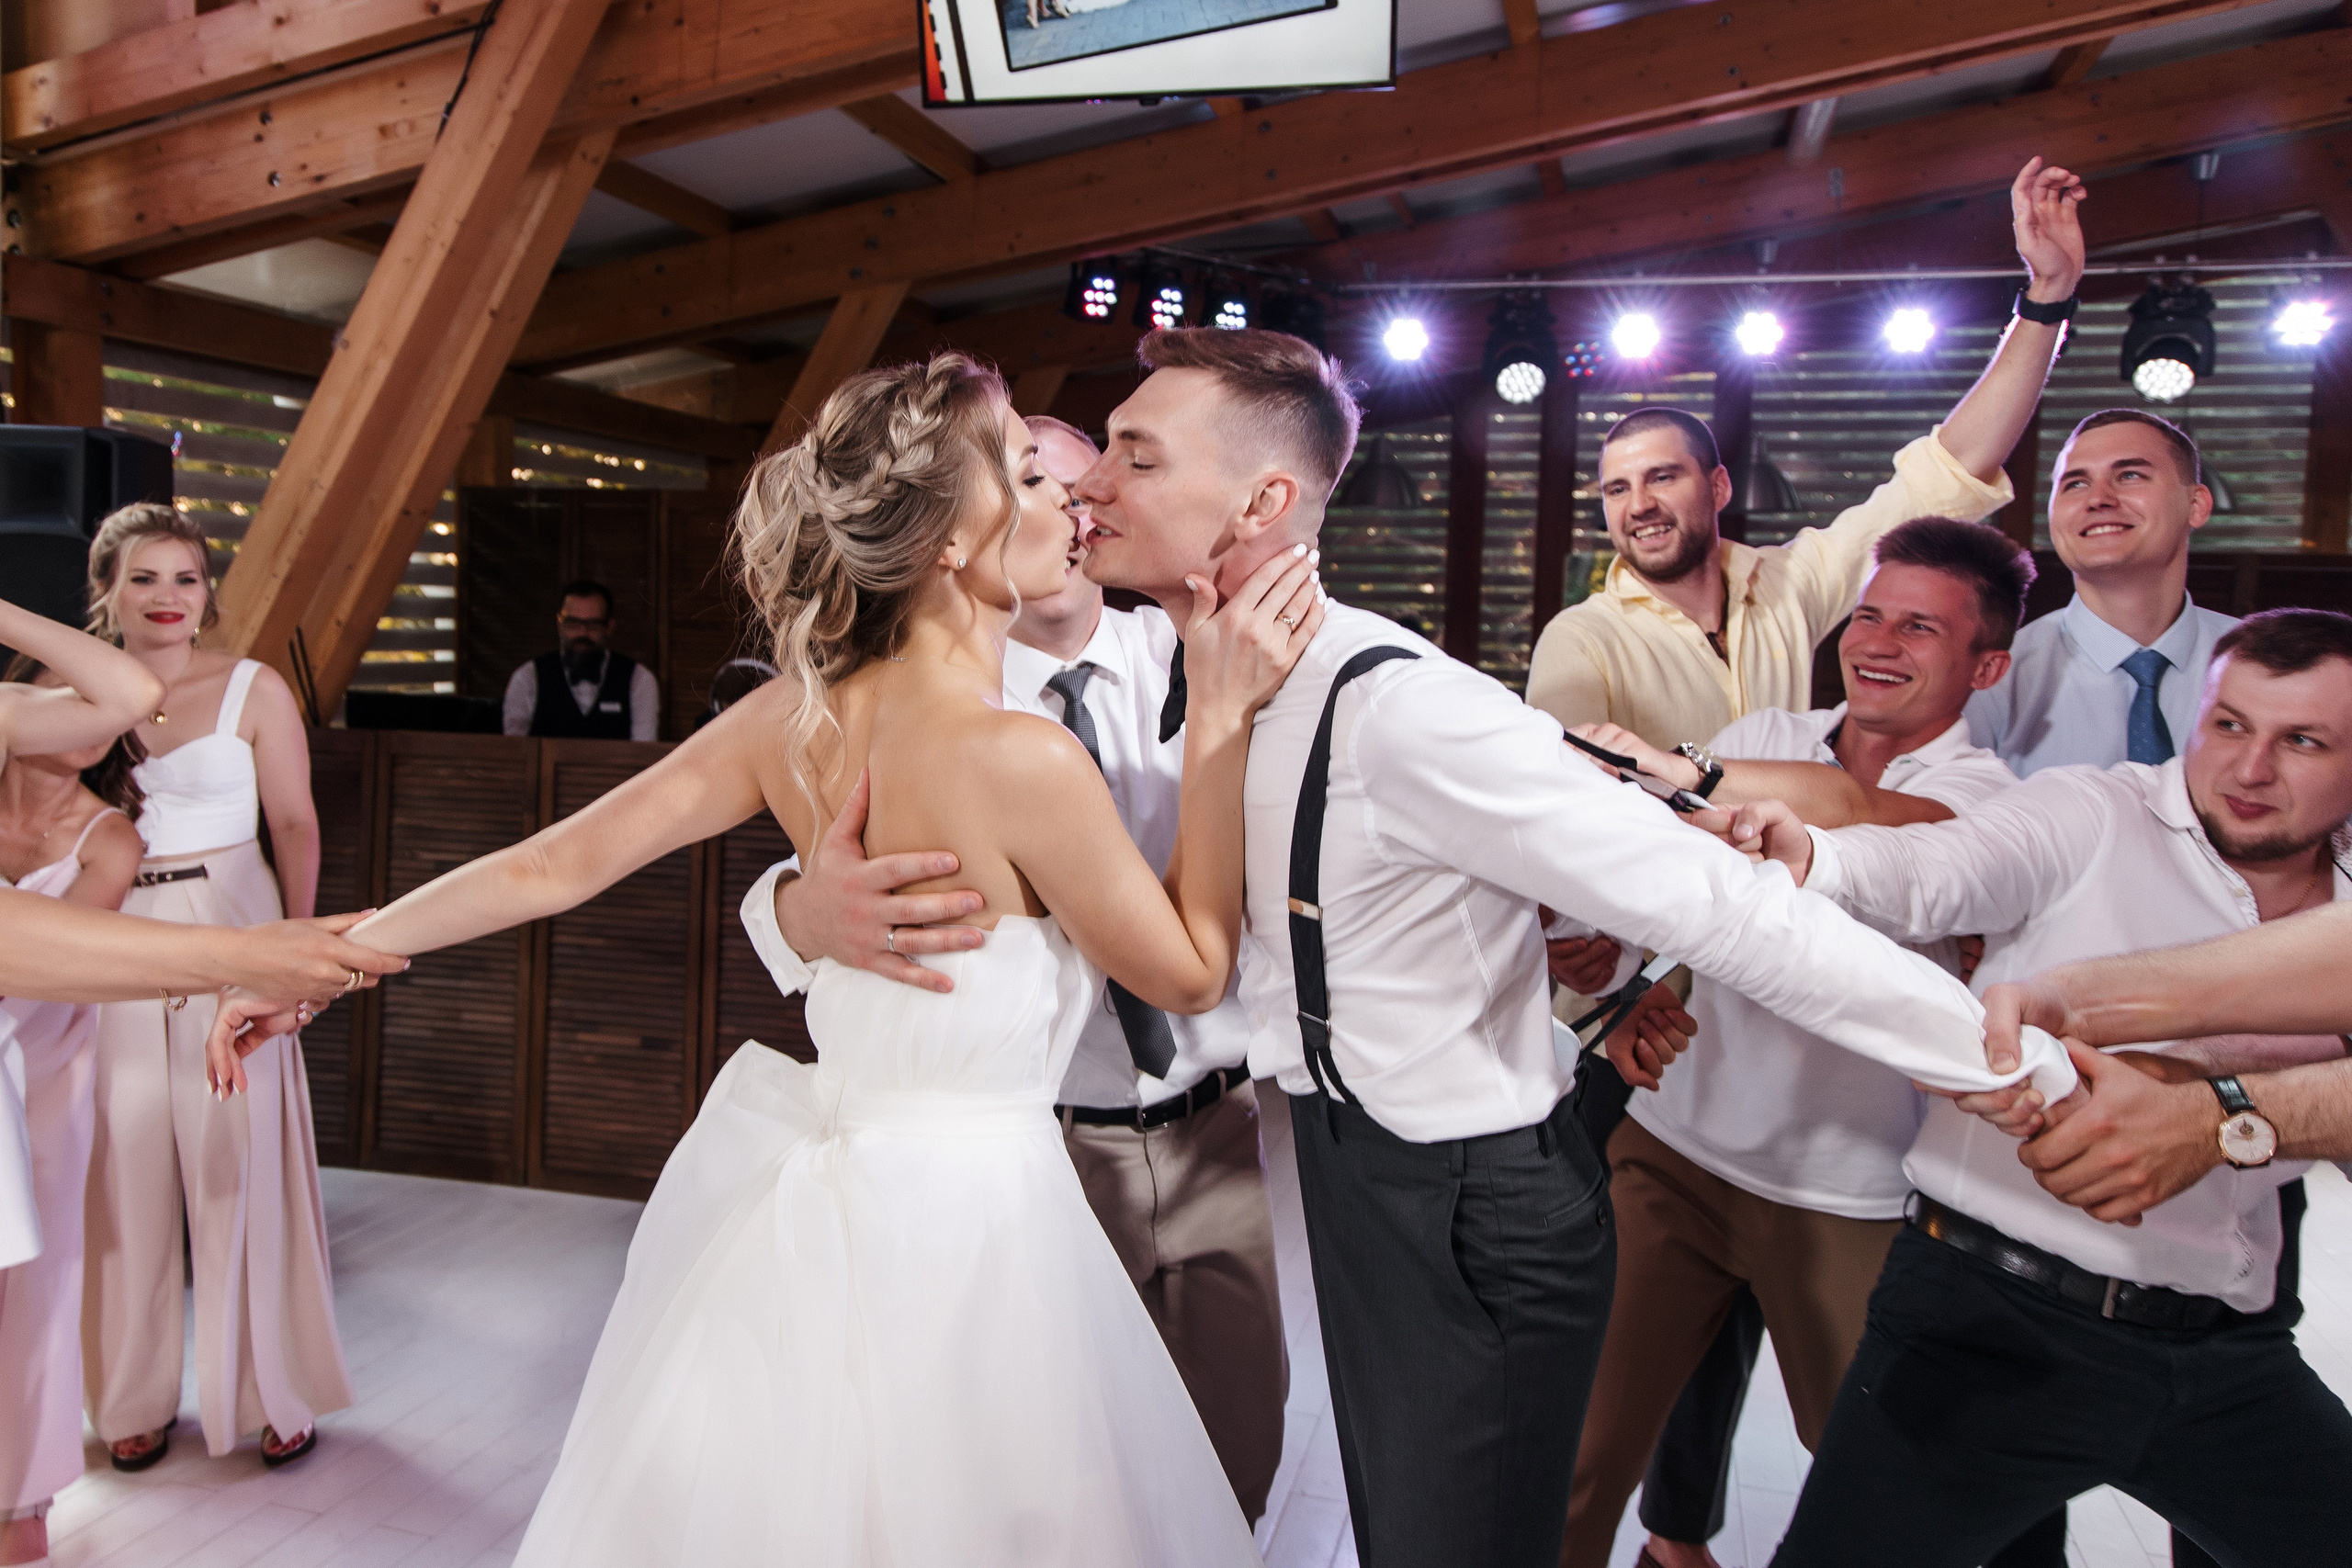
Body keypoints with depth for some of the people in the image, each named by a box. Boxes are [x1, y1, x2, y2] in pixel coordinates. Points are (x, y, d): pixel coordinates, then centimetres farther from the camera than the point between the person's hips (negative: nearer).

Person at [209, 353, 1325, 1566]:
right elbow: (1193, 972, -11)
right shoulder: (1022, 758, -25)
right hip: (957, 1226, -6)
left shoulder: (796, 716, -4)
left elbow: (551, 866, 0)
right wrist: (1220, 717, -12)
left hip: (806, 1196, 7)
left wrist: (331, 951, 13)